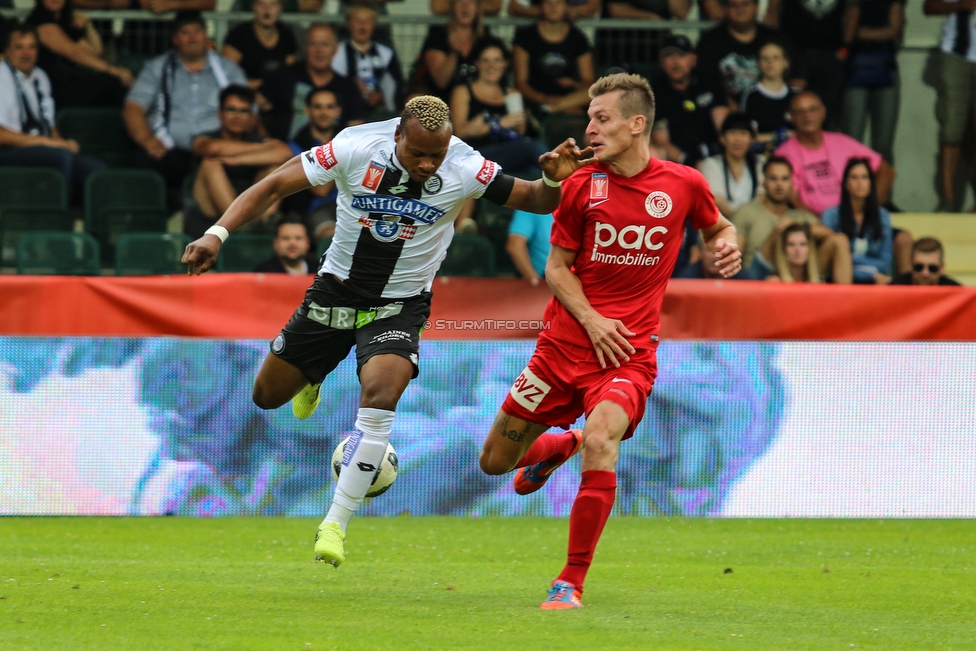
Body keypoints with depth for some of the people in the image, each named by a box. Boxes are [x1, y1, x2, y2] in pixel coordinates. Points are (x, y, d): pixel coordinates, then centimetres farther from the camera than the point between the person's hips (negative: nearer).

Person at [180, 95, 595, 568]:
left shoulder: (465, 170, -20)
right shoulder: (355, 148, -22)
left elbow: (534, 200, -10)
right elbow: (273, 187, -17)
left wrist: (555, 180, -34)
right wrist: (217, 234, -27)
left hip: (400, 304, -2)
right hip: (336, 291, 2)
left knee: (379, 397, -27)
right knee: (268, 396, 12)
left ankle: (335, 524, -18)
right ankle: (314, 375, 50)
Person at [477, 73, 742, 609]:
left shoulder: (683, 184, -2)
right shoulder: (581, 186, -1)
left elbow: (717, 227, 18)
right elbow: (556, 267, 5)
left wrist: (727, 245, -6)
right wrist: (589, 318, -12)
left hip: (629, 351, -3)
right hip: (564, 343, 3)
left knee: (600, 440, -31)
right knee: (495, 461, 7)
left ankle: (571, 583, -20)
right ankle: (555, 447, 45)